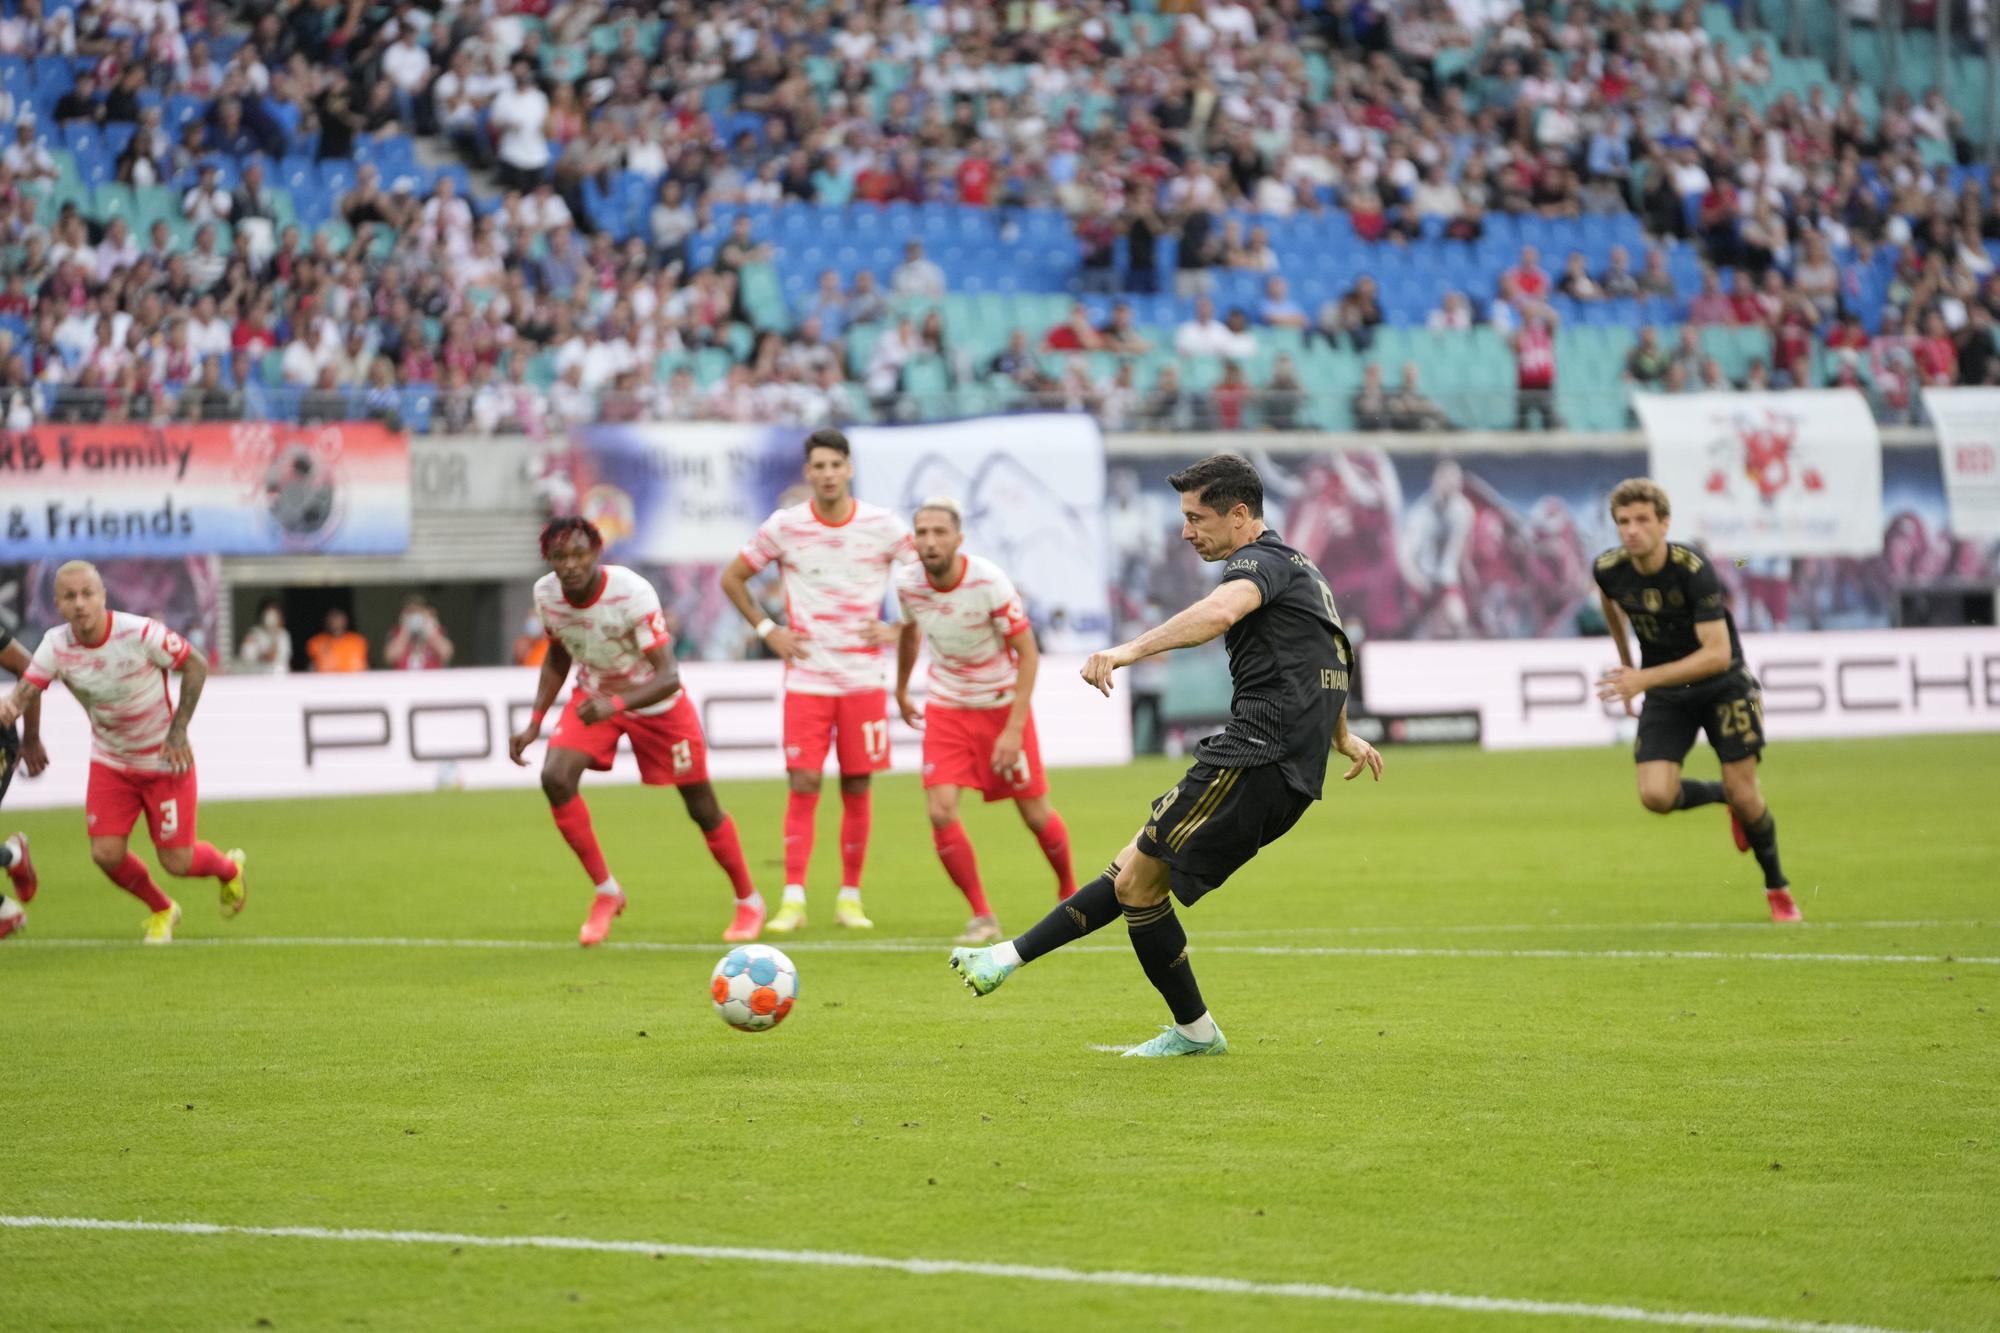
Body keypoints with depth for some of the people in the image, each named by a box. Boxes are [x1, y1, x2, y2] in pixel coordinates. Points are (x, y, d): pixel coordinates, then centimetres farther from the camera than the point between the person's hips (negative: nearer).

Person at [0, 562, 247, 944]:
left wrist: (178, 730, -17)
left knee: (176, 862, -2)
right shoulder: (57, 645, -15)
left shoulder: (141, 633, -25)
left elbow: (196, 666, -13)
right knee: (106, 853, -8)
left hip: (165, 761, -3)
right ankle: (161, 911, 24)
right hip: (110, 764, 3)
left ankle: (230, 869, 36)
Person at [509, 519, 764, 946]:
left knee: (702, 809, 5)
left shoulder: (632, 593, -34)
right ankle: (606, 891, -6)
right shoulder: (546, 594, -17)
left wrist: (616, 703, -53)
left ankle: (749, 902, 29)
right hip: (593, 695, 4)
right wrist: (534, 722, -4)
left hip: (658, 703, -4)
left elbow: (668, 677, -37)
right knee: (555, 778, -22)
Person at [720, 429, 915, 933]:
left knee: (857, 788, 2)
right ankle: (793, 900, -7)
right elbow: (732, 578, 11)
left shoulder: (884, 526, -1)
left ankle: (850, 897, 12)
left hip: (863, 678, 1)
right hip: (806, 678, -1)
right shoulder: (783, 527, -1)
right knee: (803, 784, -8)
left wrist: (900, 630, -1)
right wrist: (767, 630, 2)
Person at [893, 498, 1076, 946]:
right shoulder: (908, 584, -11)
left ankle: (1069, 891, 34)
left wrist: (1014, 728, -23)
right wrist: (901, 691, 26)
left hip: (1003, 704, -3)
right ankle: (981, 915, 1)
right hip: (946, 709, 3)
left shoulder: (988, 582, -24)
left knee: (1036, 815, 4)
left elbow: (1028, 654, -17)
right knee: (941, 813, -15)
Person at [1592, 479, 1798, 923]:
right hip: (1666, 696, 4)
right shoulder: (1610, 569, -13)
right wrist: (1626, 663, 21)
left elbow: (1717, 654, -33)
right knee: (1656, 796, -15)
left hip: (1723, 686, -4)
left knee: (1744, 795, -8)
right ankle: (1723, 797, 19)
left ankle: (1777, 887, 19)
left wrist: (1645, 678, -39)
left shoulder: (1694, 571, -28)